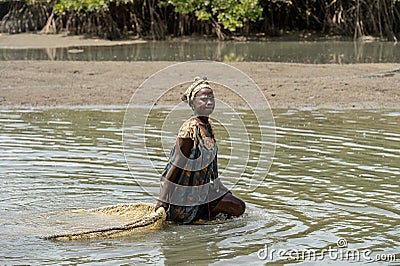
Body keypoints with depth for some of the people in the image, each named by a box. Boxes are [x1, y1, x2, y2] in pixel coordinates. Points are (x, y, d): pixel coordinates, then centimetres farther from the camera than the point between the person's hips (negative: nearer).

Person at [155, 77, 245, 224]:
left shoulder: (209, 126, 5)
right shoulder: (190, 129, -22)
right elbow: (176, 166, -21)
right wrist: (162, 200, -21)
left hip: (205, 188, 9)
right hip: (187, 193, -9)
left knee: (239, 208, 7)